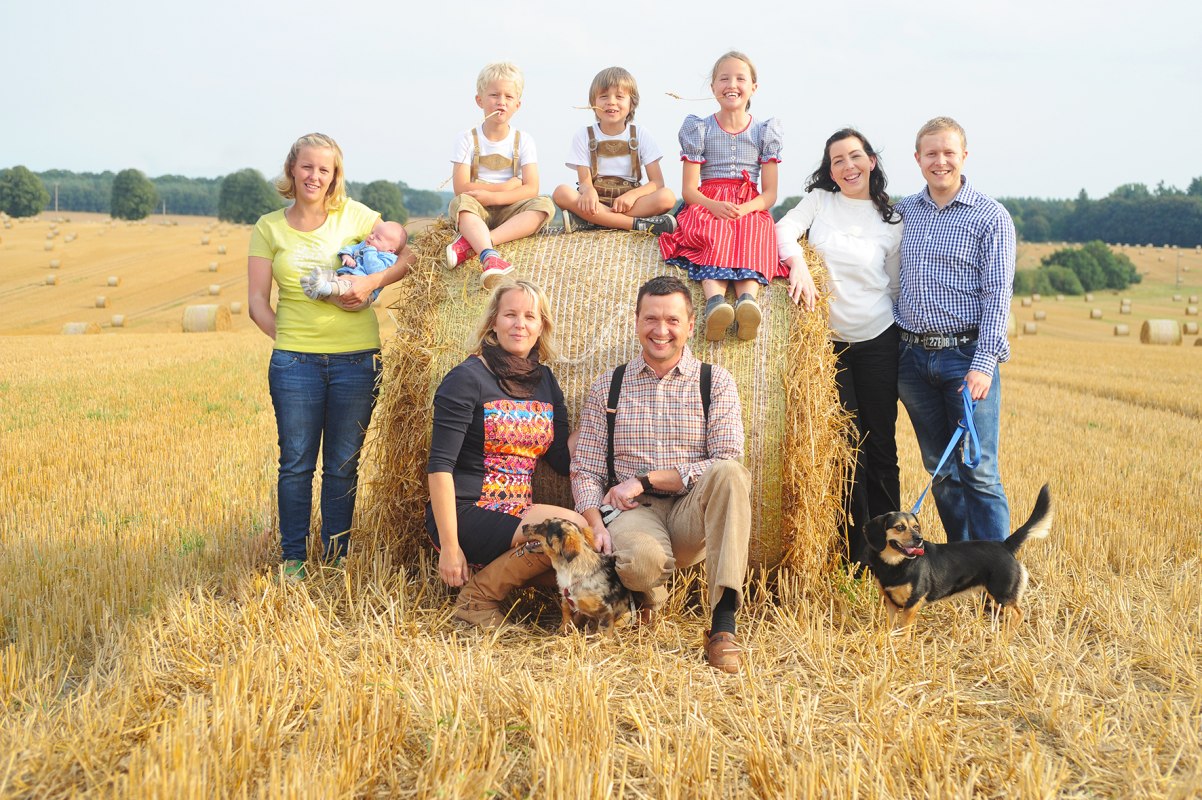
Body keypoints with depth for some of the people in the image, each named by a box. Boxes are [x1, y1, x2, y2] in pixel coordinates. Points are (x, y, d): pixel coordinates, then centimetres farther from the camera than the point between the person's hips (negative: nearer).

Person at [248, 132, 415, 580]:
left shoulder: (354, 216, 5)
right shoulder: (269, 229, 5)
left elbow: (408, 254, 7)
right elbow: (257, 303, 6)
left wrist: (372, 281, -9)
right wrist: (286, 338, -6)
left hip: (357, 358, 0)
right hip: (295, 360, 0)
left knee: (343, 465, 8)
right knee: (296, 464, 4)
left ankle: (336, 557, 20)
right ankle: (293, 558, 17)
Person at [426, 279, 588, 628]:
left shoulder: (545, 381, 13)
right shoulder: (468, 378, -7)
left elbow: (564, 461, 8)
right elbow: (440, 465, -13)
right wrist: (448, 545, -18)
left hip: (519, 516, 7)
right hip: (466, 513, -6)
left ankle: (502, 572, 3)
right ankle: (478, 595, -9)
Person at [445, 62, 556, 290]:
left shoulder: (523, 140, 6)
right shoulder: (467, 139, 3)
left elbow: (531, 188, -7)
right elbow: (461, 187, -9)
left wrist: (492, 196, -21)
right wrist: (505, 187, -11)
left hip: (509, 211, 2)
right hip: (477, 212, -1)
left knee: (544, 205, -27)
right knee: (460, 203, -33)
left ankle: (470, 241, -39)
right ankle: (489, 255, -58)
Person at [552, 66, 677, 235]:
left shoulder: (640, 135, 5)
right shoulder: (584, 136, 4)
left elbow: (657, 182, -3)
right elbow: (585, 182, -5)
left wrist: (633, 194, -24)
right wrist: (588, 191, -32)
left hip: (629, 203, 1)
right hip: (596, 203, 0)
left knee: (667, 197, -29)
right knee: (561, 193, -30)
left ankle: (585, 222, -30)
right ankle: (640, 224, -33)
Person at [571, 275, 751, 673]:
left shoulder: (716, 382, 6)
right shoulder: (607, 387, 11)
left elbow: (726, 464, -7)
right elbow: (585, 470, 7)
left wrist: (644, 480, -12)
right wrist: (596, 525, -13)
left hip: (693, 514, 0)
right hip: (634, 511, 0)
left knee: (729, 473, -33)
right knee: (640, 558, -36)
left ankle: (723, 623, -35)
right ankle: (651, 597, 5)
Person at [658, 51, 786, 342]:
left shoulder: (764, 131, 11)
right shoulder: (699, 128, 8)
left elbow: (770, 194, 6)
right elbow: (689, 190, 2)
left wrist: (744, 209, -17)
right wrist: (716, 207, -20)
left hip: (750, 208, 1)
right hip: (707, 205, -1)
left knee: (754, 239, -34)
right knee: (715, 237, -36)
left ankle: (747, 299, -61)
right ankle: (715, 301, -61)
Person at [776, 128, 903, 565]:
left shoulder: (892, 221, 3)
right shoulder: (819, 200, 5)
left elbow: (897, 287, 7)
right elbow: (784, 229, -10)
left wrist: (910, 344, 7)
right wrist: (798, 263, -29)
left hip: (878, 342, 0)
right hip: (829, 341, 0)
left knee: (881, 446, 3)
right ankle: (855, 553, 10)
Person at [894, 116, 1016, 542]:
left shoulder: (991, 216, -2)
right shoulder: (902, 212, 12)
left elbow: (998, 294, -8)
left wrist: (983, 363, -16)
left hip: (966, 354, -4)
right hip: (912, 356, 4)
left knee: (978, 472, -6)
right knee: (940, 469, 10)